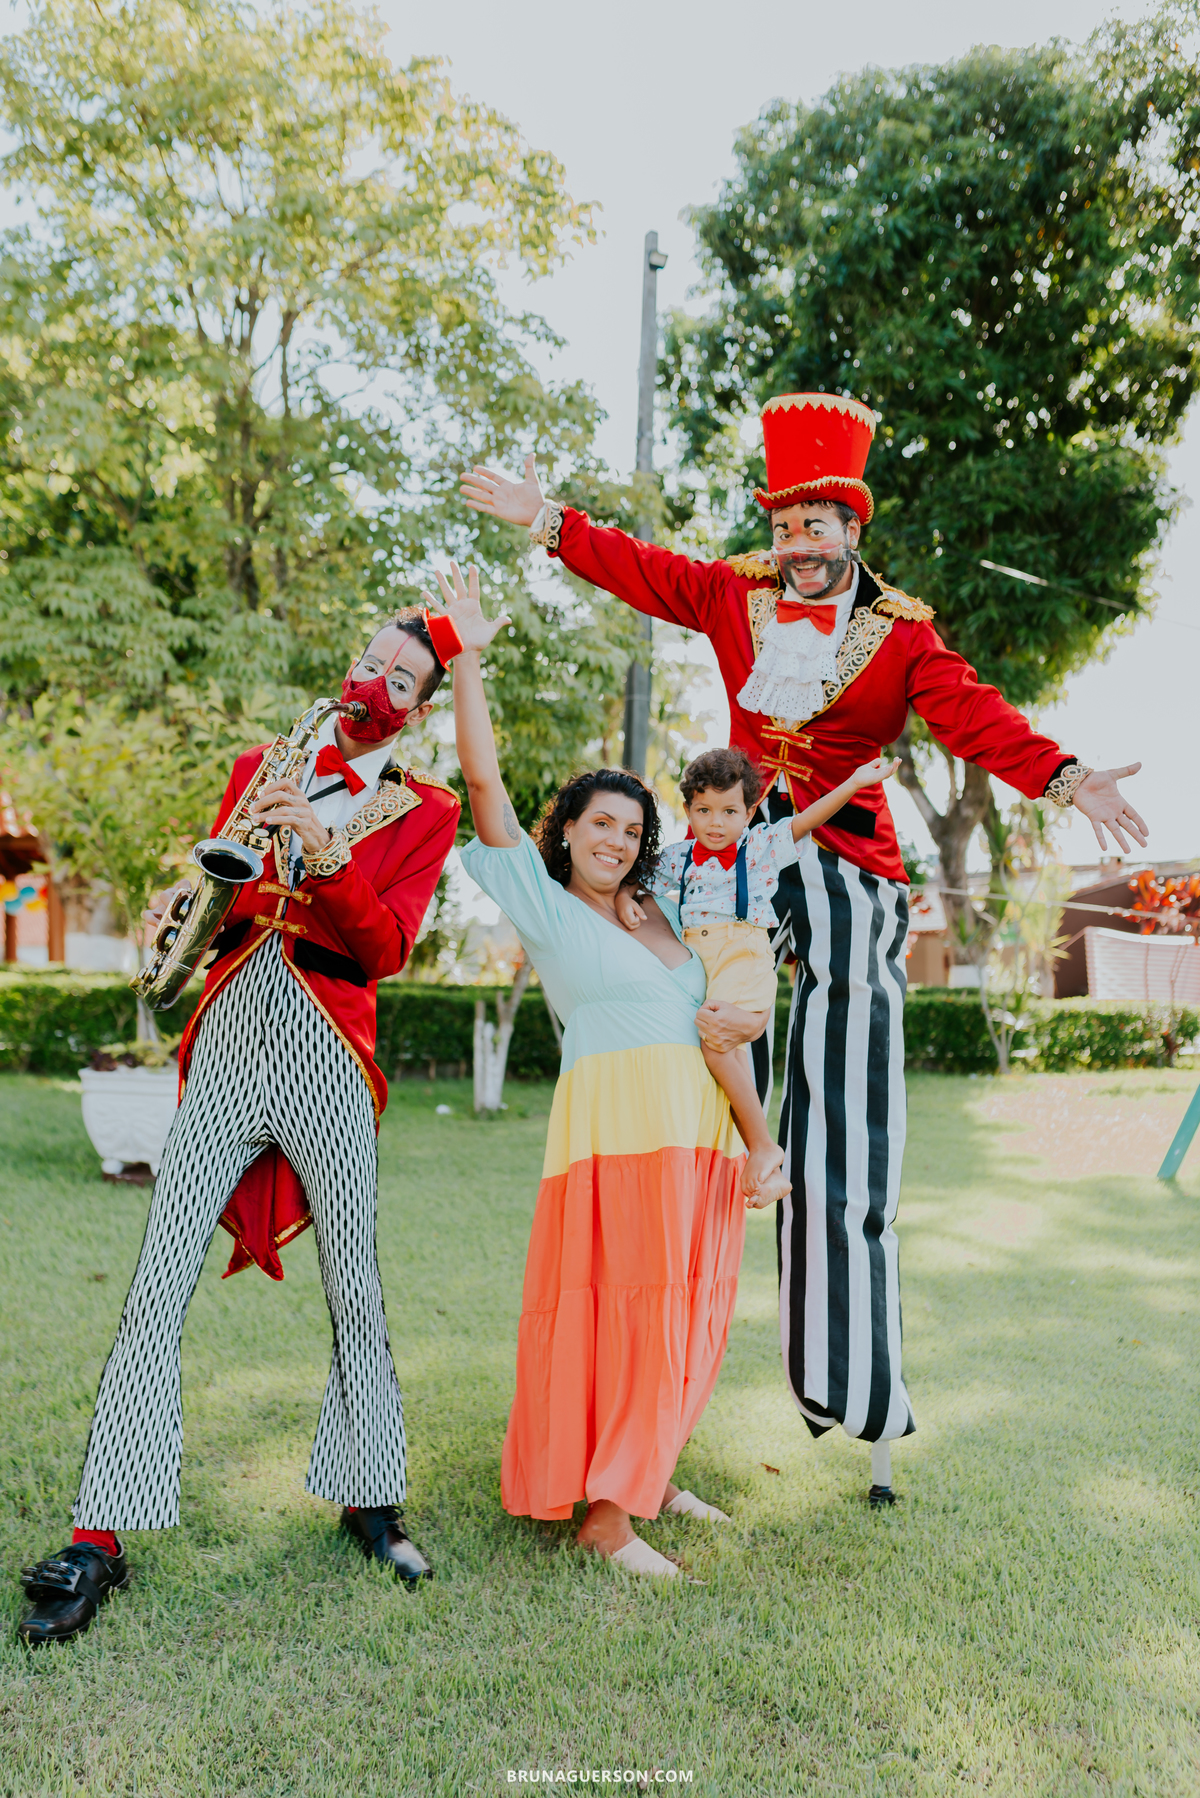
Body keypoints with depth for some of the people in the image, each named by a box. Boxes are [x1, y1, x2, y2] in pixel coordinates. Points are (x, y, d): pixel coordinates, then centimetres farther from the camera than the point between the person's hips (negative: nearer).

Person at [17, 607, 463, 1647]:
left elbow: (384, 950, -6)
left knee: (356, 1295, 6)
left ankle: (369, 1498, 25)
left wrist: (320, 849, -19)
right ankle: (99, 1541, 5)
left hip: (326, 1064, -2)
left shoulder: (424, 812, 6)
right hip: (226, 1050, 2)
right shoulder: (261, 769, 16)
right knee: (157, 1291, -3)